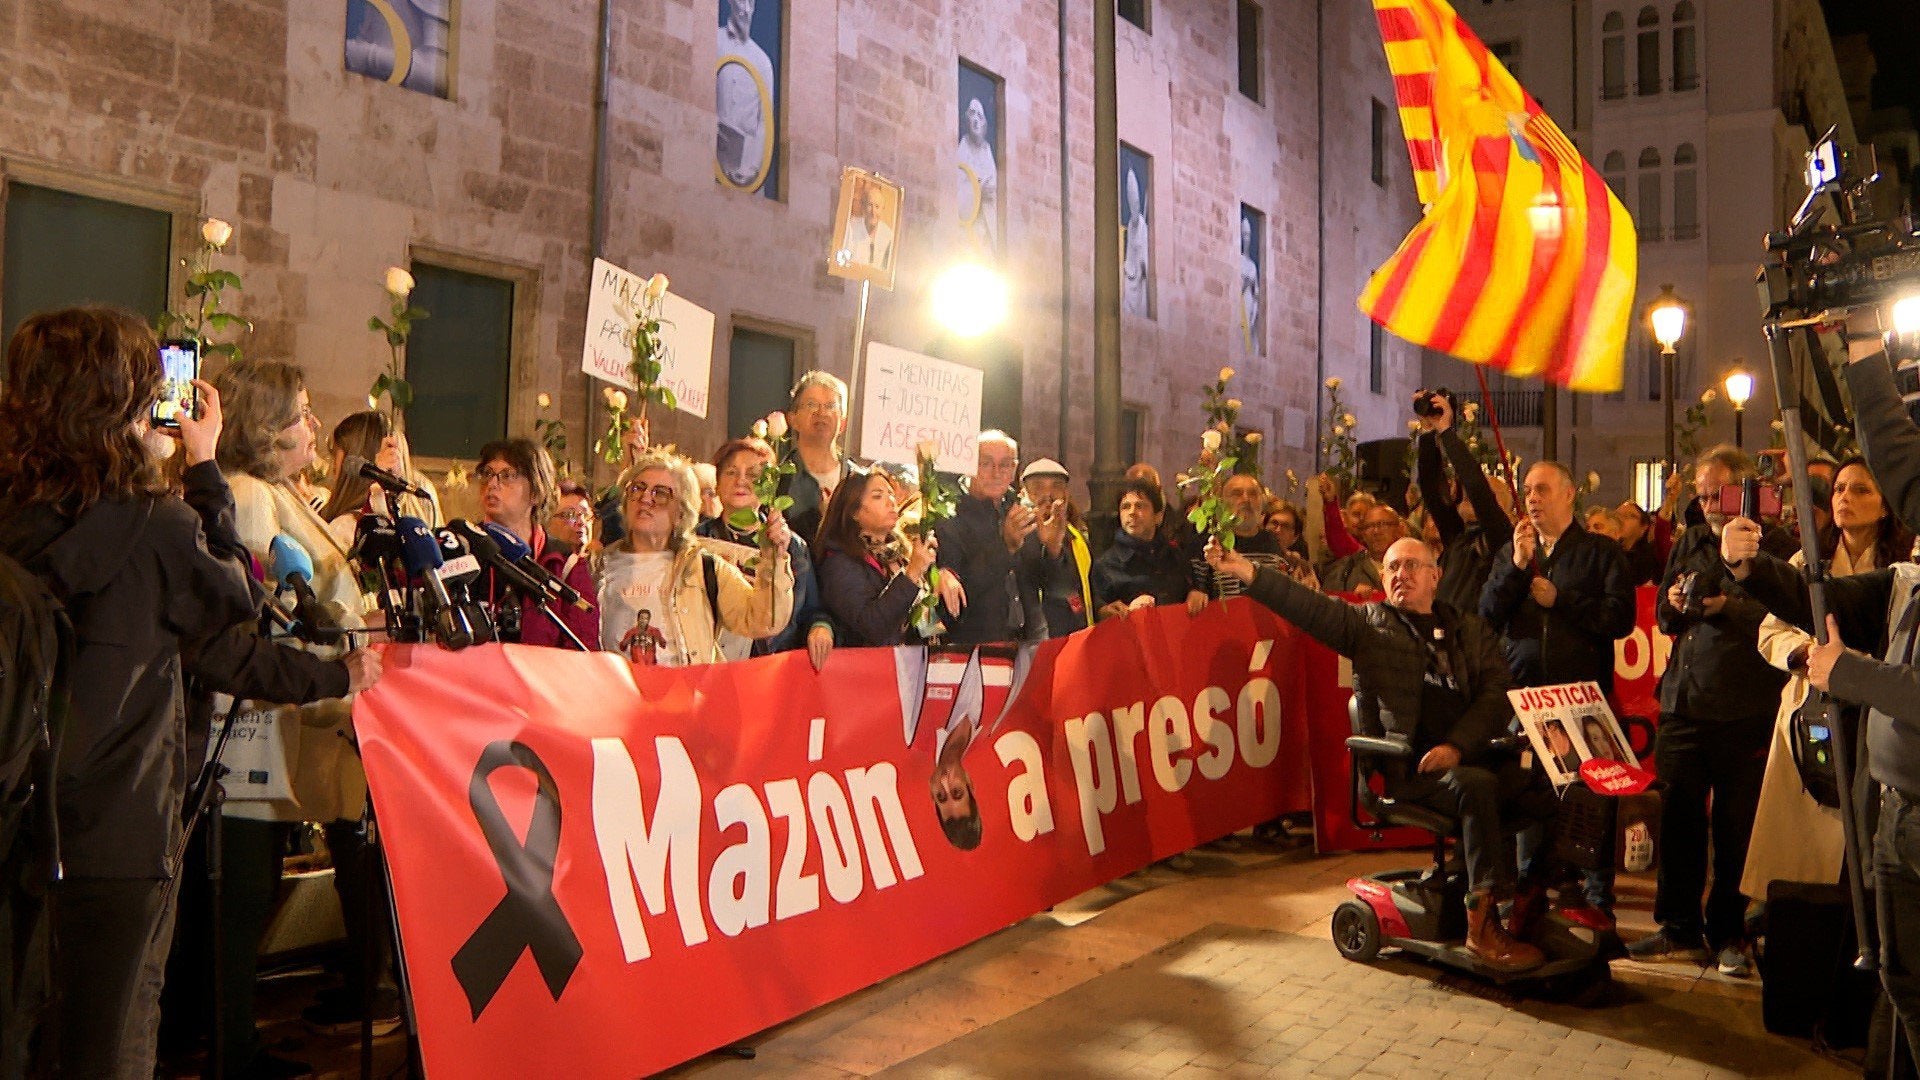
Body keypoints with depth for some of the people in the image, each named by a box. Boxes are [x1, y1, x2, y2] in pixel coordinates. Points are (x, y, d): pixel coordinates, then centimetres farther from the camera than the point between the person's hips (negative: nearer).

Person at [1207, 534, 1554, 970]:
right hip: (1406, 767, -3)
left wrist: (1457, 746, -10)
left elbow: (1497, 696, 8)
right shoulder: (1369, 623, 13)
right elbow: (1309, 606, -1)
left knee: (1545, 786, -21)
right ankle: (1482, 924, -26)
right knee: (1476, 784, -31)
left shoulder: (1472, 630, 21)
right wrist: (1245, 571, -16)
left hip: (1471, 754, 4)